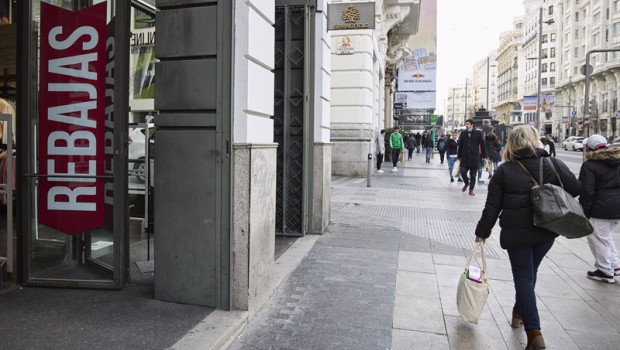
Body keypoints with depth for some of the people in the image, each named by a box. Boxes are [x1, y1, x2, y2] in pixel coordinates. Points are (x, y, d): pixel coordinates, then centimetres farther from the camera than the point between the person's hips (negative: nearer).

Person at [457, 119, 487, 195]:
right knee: (463, 172, -3)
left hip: (474, 158, -2)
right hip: (464, 157, 2)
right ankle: (466, 183, 27)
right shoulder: (463, 133, 7)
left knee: (473, 175, 4)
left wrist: (484, 156, -1)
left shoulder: (478, 133, -1)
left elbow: (482, 145, 1)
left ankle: (471, 190, 15)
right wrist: (459, 156, 10)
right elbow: (460, 145, 10)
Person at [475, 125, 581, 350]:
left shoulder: (504, 171, -8)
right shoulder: (553, 164, -4)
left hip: (516, 232, -3)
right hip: (546, 231, 3)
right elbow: (575, 189, -3)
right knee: (530, 271, 21)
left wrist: (482, 231, 1)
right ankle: (519, 313, 38)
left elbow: (492, 206, -8)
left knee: (523, 276, 4)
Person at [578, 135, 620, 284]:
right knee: (605, 235, 25)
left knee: (597, 238, 4)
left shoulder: (589, 166, -13)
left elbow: (586, 192, -17)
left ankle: (606, 272, 11)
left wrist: (583, 212, -11)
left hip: (601, 210, -9)